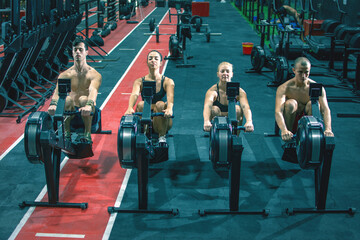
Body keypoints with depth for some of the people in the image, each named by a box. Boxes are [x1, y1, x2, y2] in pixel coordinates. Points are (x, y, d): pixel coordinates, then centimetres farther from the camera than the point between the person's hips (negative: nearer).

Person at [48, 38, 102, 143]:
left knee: (83, 99, -34)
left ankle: (87, 134, -25)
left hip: (88, 115, -1)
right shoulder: (65, 75, 3)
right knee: (67, 99, -30)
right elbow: (58, 91, -15)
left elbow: (93, 91, -25)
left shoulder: (94, 75, -5)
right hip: (72, 115, 2)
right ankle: (66, 133, -25)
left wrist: (89, 105, -48)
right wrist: (53, 104, -39)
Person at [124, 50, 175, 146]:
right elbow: (134, 95, -19)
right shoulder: (140, 81, 2)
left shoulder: (168, 81, -2)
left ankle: (162, 137, -18)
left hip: (163, 123, -1)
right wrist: (130, 108, -42)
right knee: (141, 104, -28)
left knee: (160, 104, -31)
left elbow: (170, 96, -22)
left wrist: (169, 108, -46)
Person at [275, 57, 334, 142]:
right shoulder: (284, 88, -18)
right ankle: (288, 142, -18)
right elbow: (278, 111, -31)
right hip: (291, 124, -1)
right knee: (290, 103, -30)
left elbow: (325, 109, -21)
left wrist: (328, 129, -41)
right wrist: (284, 130, -51)